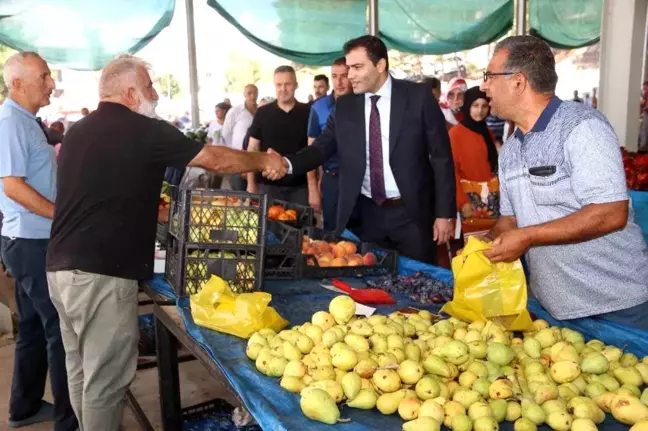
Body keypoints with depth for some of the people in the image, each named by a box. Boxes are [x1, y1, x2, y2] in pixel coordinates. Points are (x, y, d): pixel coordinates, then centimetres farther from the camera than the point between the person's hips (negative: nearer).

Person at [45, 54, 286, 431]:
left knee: (82, 371, 19)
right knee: (105, 379, 3)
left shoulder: (79, 131, 13)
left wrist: (150, 208, 30)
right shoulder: (142, 130, -10)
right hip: (101, 274, -9)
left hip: (62, 268, 9)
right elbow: (216, 159, -5)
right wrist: (263, 160, 10)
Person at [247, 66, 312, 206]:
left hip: (299, 186, 0)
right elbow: (252, 149, 5)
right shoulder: (262, 113, 1)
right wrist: (251, 184, 0)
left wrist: (314, 185, -6)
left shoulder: (307, 113, 0)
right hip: (268, 185, 0)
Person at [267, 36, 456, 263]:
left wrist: (444, 213, -6)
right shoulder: (344, 105, 4)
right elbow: (321, 148, 2)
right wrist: (287, 163, -19)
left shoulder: (418, 96, -5)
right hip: (365, 214, 3)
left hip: (412, 213, -2)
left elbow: (441, 156, -4)